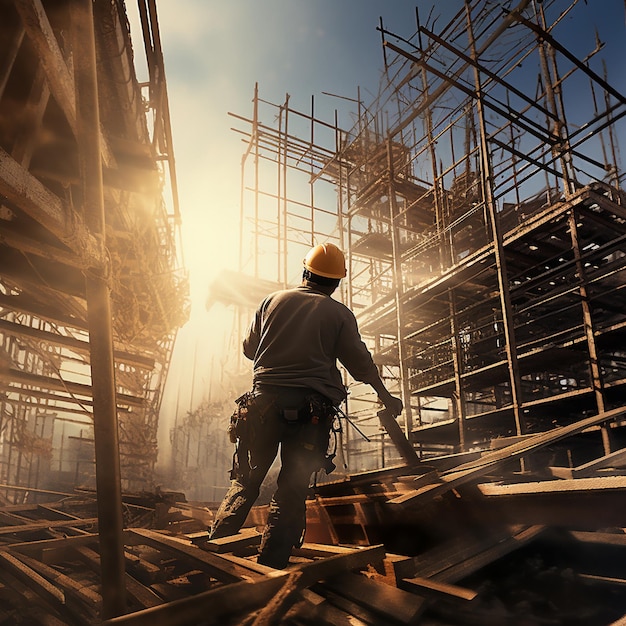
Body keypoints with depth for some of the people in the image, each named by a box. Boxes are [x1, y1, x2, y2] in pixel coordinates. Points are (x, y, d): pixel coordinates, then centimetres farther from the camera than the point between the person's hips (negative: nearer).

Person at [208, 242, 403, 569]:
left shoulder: (273, 300, 7)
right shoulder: (339, 313, 2)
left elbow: (249, 348, 14)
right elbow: (360, 364, 6)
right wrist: (386, 397, 21)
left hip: (263, 402, 2)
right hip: (309, 412, -2)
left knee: (245, 482, 13)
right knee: (292, 491, 6)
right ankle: (270, 568, 6)